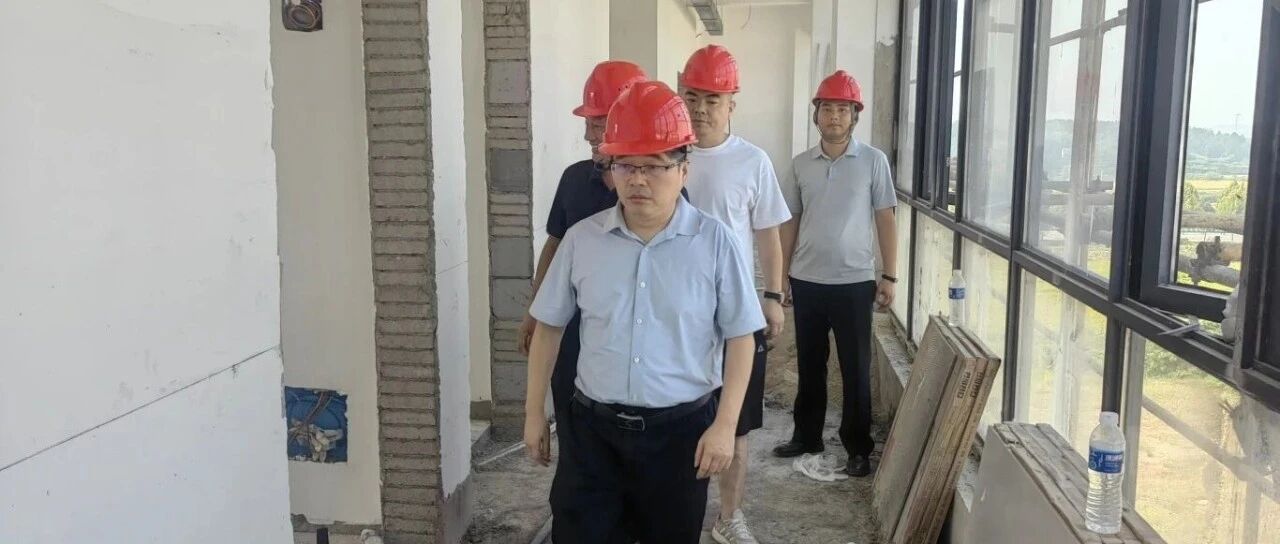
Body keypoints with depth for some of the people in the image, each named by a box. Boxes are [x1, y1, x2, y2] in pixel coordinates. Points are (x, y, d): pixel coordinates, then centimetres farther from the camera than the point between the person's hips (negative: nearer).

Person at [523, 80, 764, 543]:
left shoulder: (714, 242, -8)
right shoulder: (581, 239, -2)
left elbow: (740, 337, -3)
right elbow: (549, 327, 7)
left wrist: (724, 425, -8)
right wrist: (534, 412, 8)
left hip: (681, 429, -1)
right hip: (593, 427, 1)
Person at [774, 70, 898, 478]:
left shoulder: (873, 161, -2)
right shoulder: (800, 165, 5)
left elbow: (885, 220, -1)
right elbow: (790, 223, 9)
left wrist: (889, 277, -5)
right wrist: (781, 278, 6)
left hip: (855, 281, -3)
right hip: (807, 281, 3)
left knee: (855, 368, 5)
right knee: (809, 364, 13)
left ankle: (859, 447, 16)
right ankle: (806, 436, 28)